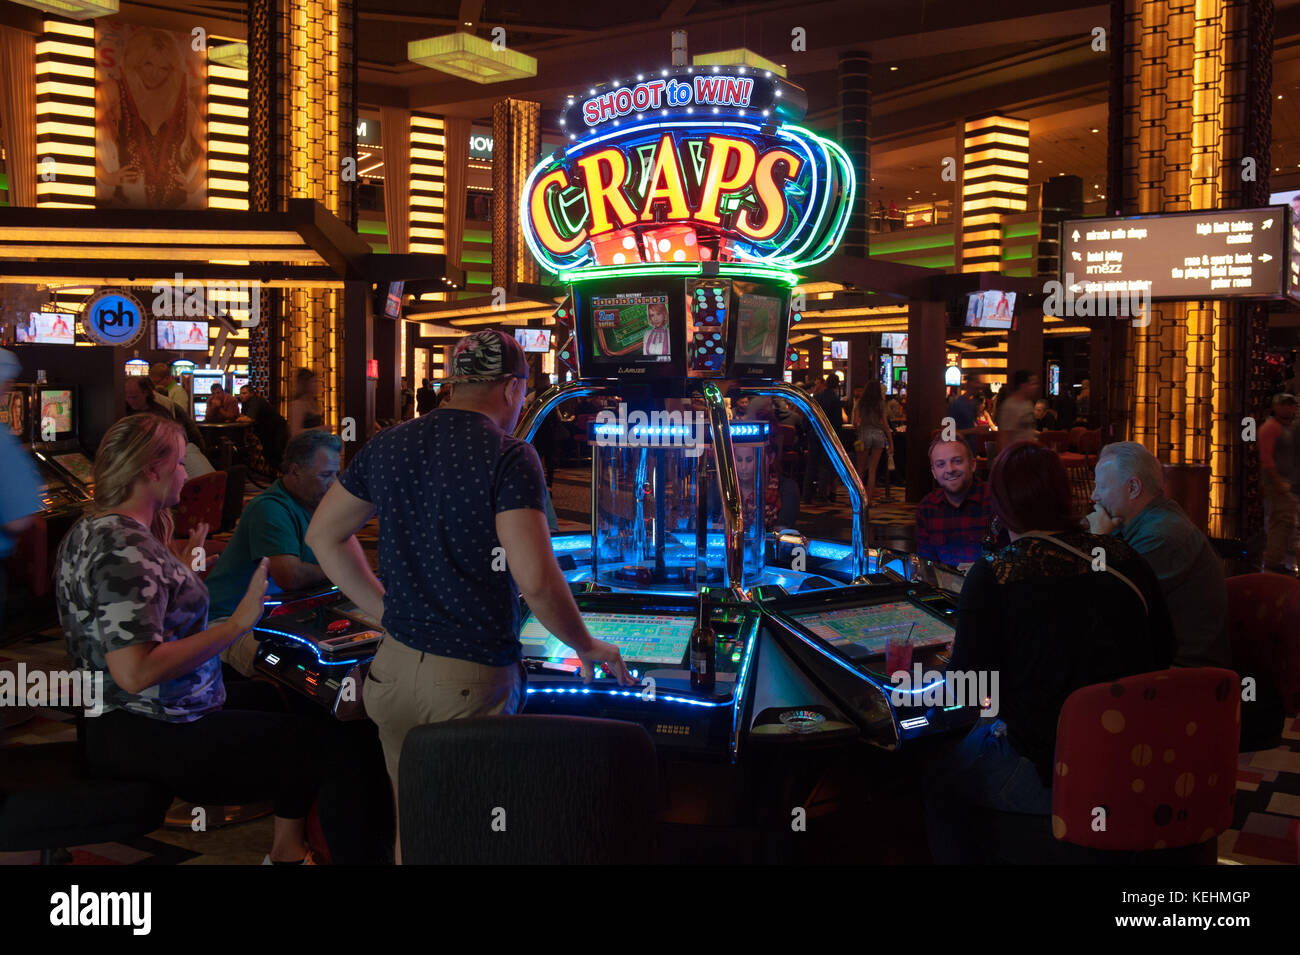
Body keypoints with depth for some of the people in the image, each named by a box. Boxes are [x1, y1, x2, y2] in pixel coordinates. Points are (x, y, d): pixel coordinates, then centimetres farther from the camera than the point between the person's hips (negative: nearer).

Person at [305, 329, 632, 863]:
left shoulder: (387, 445, 6)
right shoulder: (508, 458, -13)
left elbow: (323, 535, 16)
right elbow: (536, 582, -21)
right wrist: (587, 648, -5)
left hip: (396, 665, 6)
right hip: (471, 678, -5)